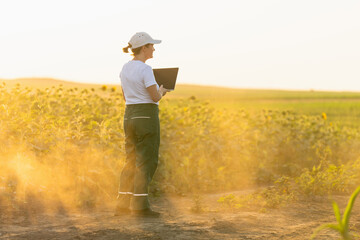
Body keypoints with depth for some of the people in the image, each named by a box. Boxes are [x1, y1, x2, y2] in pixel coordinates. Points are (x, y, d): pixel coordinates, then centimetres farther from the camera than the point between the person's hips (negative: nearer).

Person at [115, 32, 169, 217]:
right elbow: (155, 97, -18)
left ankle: (123, 205, 11)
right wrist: (161, 91, 5)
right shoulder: (145, 69, -15)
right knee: (146, 162, -1)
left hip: (129, 116, 8)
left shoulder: (125, 68, 11)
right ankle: (140, 206, -1)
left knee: (131, 161, 13)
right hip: (146, 116, -8)